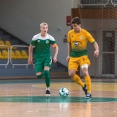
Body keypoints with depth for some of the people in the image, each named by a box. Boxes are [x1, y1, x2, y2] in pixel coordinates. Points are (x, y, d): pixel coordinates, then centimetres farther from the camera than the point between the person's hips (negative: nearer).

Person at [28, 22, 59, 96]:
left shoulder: (50, 38, -8)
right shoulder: (35, 37, -8)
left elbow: (56, 47, 3)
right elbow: (31, 47, 5)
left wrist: (55, 56, -7)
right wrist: (30, 57, 6)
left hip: (47, 57, -1)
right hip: (38, 57, 1)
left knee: (46, 71, -23)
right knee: (39, 75, -8)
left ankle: (48, 89, -7)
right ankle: (44, 73, 32)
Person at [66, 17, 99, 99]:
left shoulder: (85, 33, -12)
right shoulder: (70, 33, -2)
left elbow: (94, 42, -9)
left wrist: (97, 50, -28)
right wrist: (69, 55, 13)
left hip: (83, 55, -4)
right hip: (73, 57, 4)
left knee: (85, 72, -20)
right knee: (71, 74, -6)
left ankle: (89, 92, -9)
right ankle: (83, 86, 19)